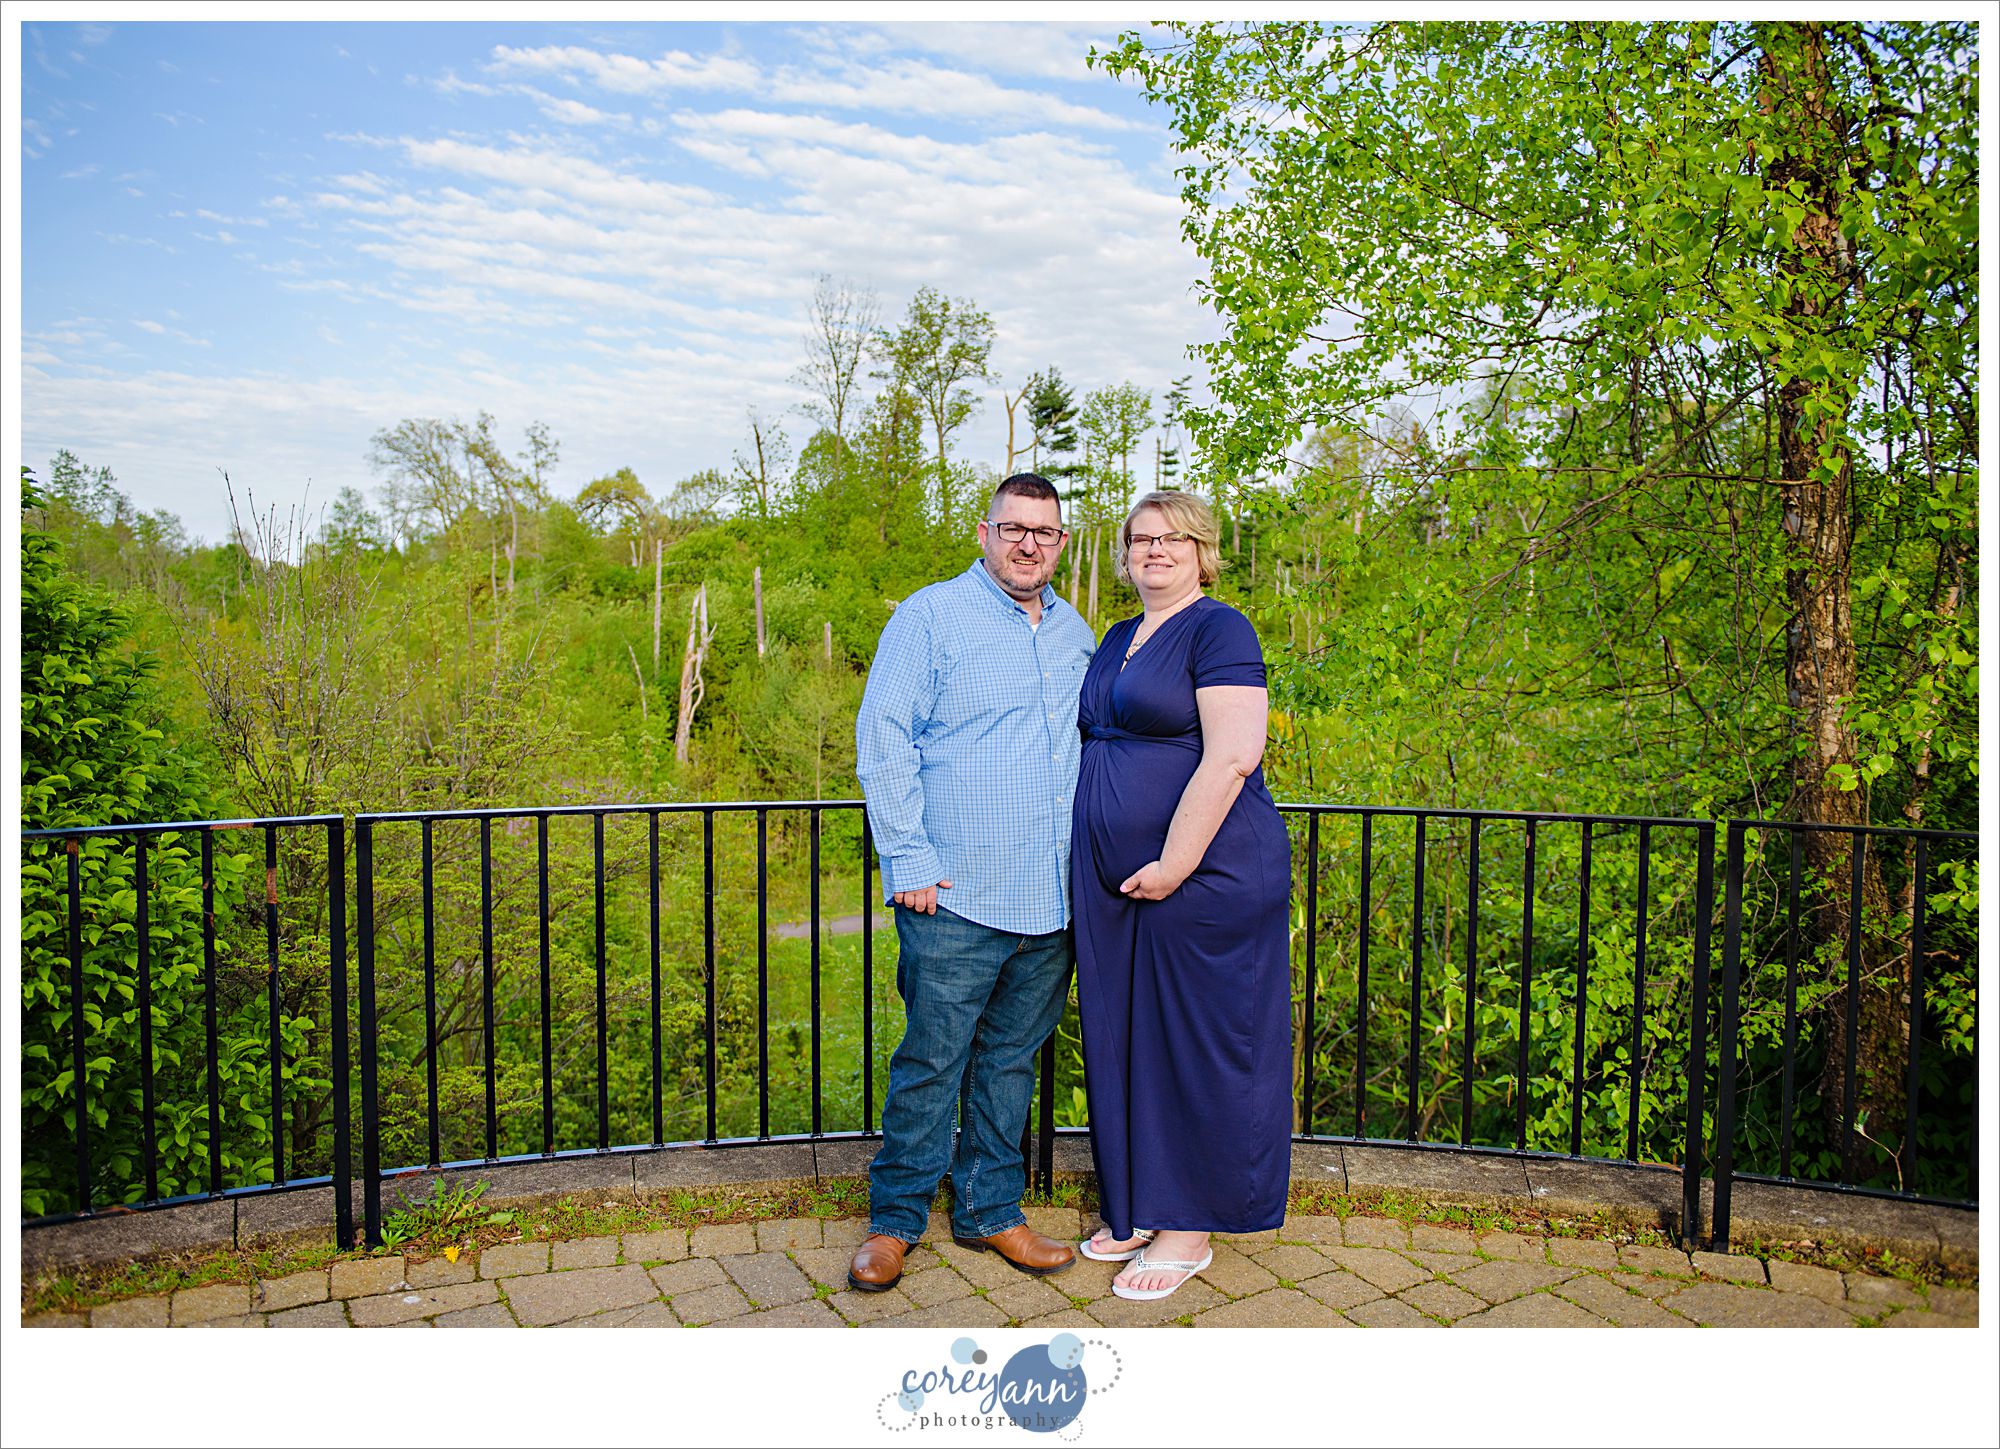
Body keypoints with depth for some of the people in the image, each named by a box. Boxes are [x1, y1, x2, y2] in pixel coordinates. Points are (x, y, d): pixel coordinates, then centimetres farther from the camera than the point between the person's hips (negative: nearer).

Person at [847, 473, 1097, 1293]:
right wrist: (911, 859, -13)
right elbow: (883, 741, -7)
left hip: (1052, 898, 5)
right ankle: (894, 1220, 18)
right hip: (956, 896, -5)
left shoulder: (1075, 634, 15)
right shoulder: (930, 617, -3)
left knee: (1012, 1058, 14)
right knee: (931, 1061, 1)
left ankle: (990, 1210, 28)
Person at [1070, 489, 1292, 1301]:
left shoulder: (1217, 629, -9)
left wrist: (1175, 862, -20)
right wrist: (1096, 863, 17)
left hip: (1203, 875, -8)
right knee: (1124, 1042, 14)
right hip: (1114, 883, 8)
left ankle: (1190, 1229, 18)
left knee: (1197, 1045, 3)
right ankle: (1137, 1209, 30)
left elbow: (1231, 757, -19)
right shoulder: (1119, 640, 16)